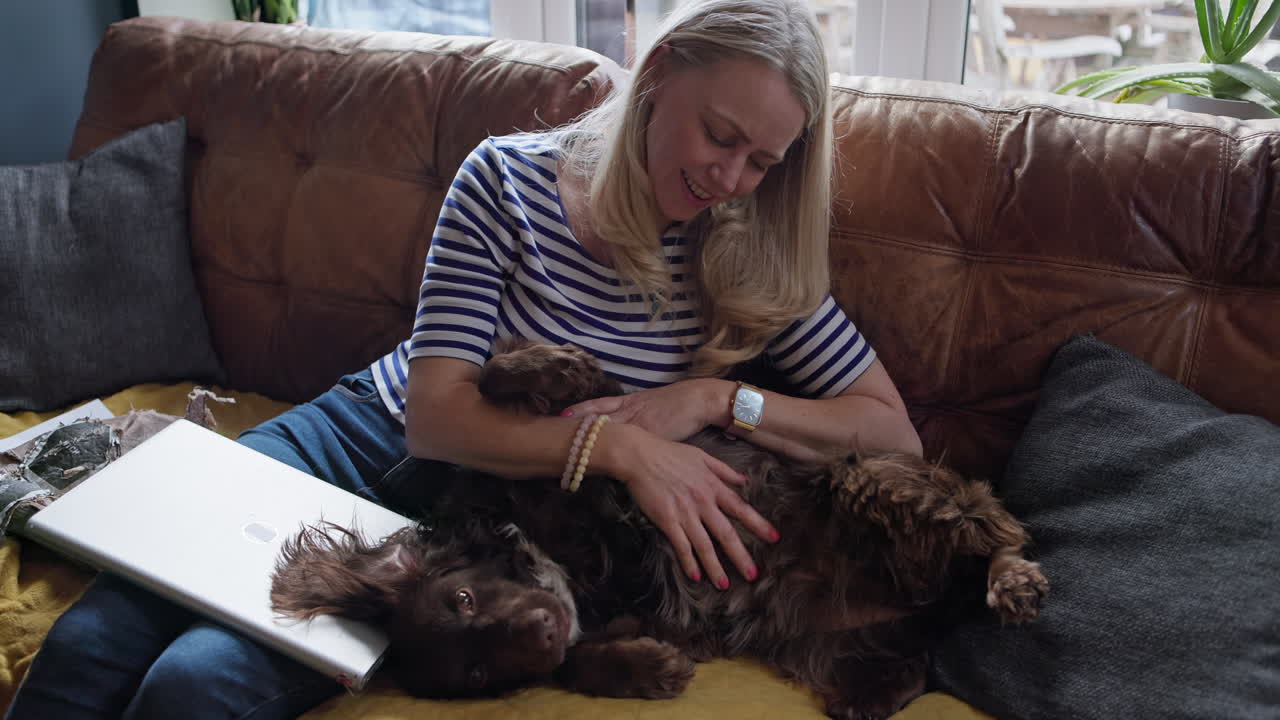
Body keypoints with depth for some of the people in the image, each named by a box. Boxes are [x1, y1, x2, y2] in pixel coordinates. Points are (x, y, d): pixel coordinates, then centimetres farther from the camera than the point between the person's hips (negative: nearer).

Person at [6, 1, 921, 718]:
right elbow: (436, 414, -15)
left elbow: (895, 431, -7)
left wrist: (718, 397, -19)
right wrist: (613, 441, -30)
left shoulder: (751, 260, -6)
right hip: (370, 433, 1)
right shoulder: (508, 180, -10)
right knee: (92, 636, -15)